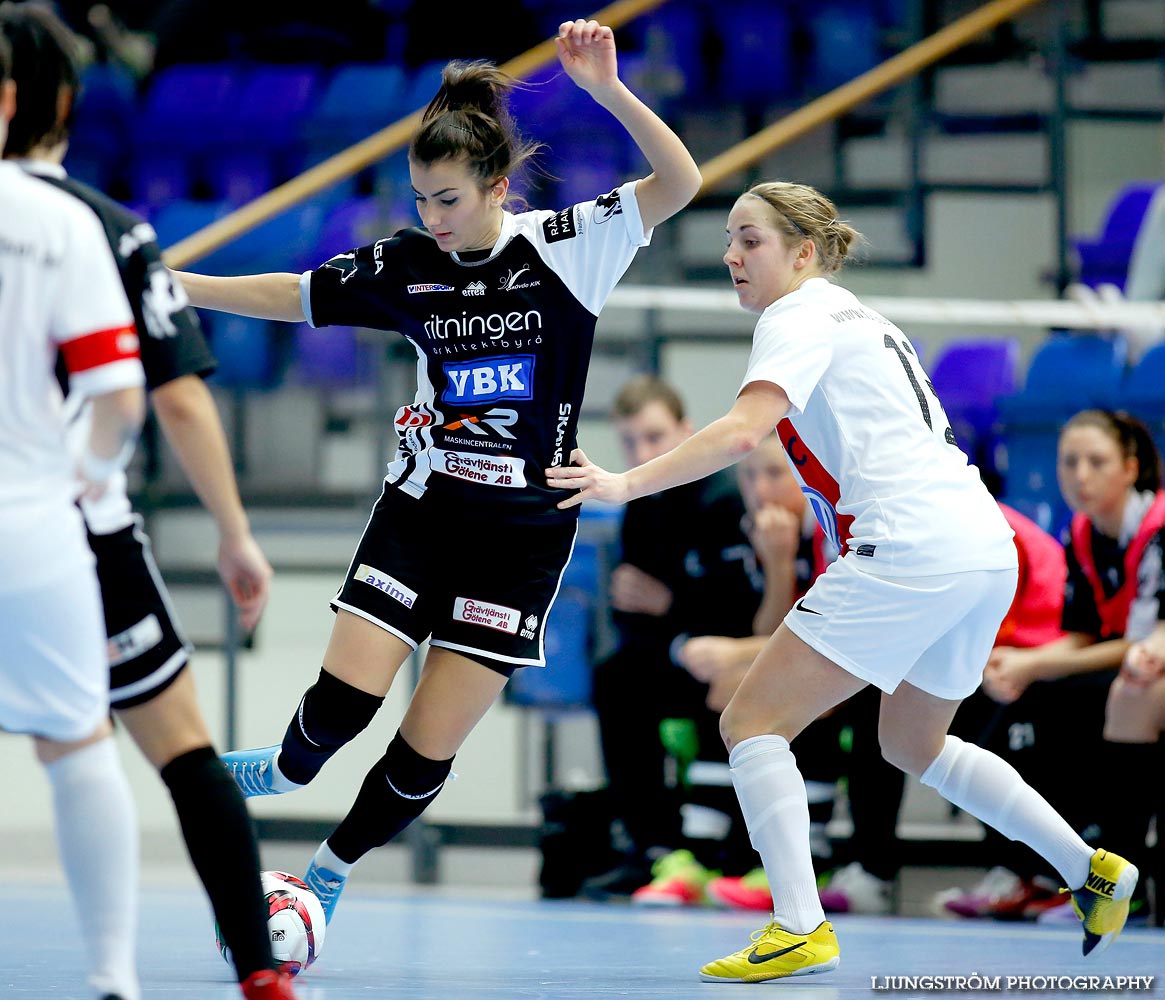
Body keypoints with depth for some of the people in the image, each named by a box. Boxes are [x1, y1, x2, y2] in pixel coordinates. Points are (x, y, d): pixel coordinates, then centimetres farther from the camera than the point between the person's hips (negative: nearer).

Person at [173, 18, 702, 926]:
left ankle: (328, 877, 20)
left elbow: (680, 182, -19)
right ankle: (280, 777, 19)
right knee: (344, 701, -15)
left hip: (523, 534, -2)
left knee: (427, 752, -3)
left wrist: (609, 90, -34)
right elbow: (288, 295, 13)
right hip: (420, 512, 2)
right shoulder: (406, 265, 0)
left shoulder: (566, 248, -8)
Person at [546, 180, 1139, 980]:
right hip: (989, 547, 10)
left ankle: (800, 929, -19)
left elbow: (742, 432, -19)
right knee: (913, 745, 29)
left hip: (913, 548, -10)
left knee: (753, 721, -7)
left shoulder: (800, 315, -2)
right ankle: (1092, 869, 28)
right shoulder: (858, 319, 26)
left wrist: (626, 485, -20)